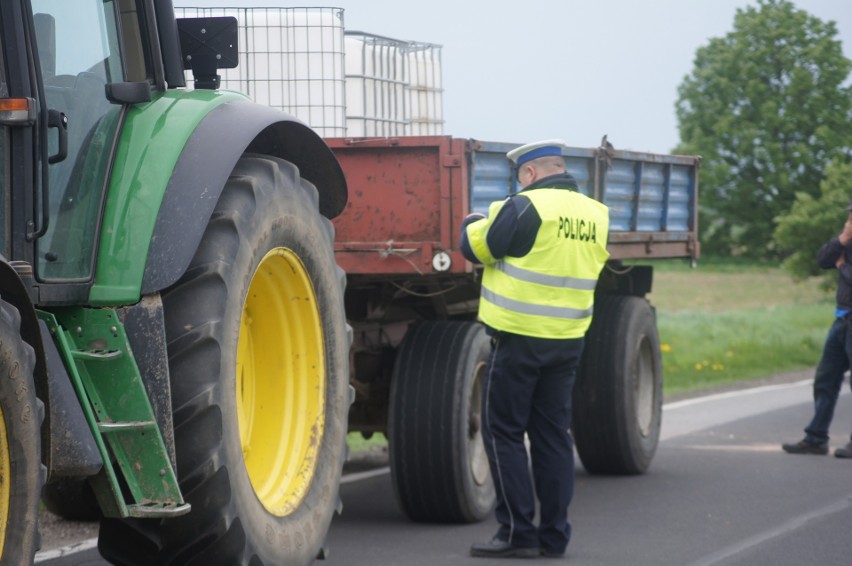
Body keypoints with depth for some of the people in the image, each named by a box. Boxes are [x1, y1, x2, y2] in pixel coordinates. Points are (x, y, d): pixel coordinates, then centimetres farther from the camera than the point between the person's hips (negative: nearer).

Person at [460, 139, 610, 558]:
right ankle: (554, 534, 14)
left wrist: (471, 223, 17)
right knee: (552, 433, 12)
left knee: (504, 432, 2)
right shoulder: (595, 215, 6)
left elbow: (475, 246, -6)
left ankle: (517, 532, -1)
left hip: (519, 339, -7)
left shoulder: (527, 207, -15)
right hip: (568, 341, 7)